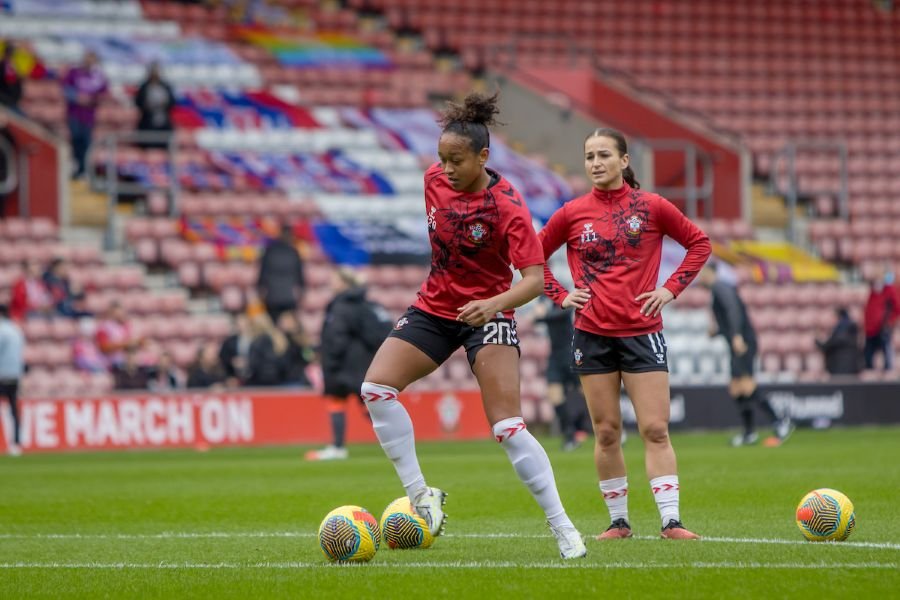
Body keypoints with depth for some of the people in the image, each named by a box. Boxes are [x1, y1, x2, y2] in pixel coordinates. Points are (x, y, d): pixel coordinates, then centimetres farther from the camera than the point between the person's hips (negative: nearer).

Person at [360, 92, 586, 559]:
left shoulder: (507, 206, -21)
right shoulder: (435, 179, -4)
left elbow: (535, 277, -26)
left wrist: (495, 303, -43)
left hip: (487, 315, -6)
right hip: (433, 309, 6)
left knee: (507, 426, -14)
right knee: (375, 387, -13)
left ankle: (562, 528, -7)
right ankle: (420, 496, -6)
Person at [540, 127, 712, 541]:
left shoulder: (651, 208, 0)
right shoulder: (572, 214, 3)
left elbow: (699, 243, 9)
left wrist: (672, 288, -1)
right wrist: (559, 295, 3)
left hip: (642, 331, -1)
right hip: (592, 335, 1)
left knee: (655, 430, -7)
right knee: (607, 433, 5)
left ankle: (671, 520, -10)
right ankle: (618, 520, 13)